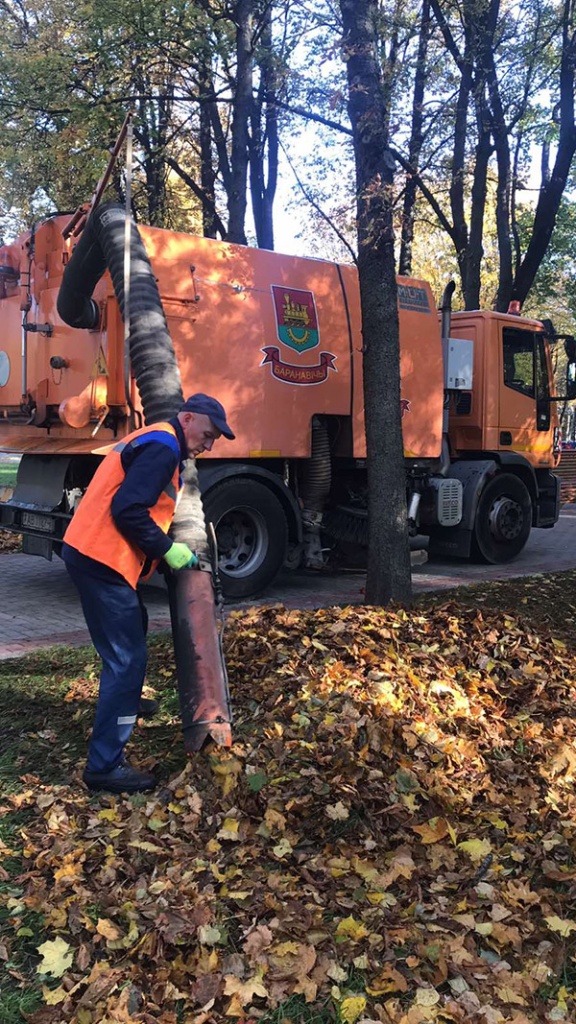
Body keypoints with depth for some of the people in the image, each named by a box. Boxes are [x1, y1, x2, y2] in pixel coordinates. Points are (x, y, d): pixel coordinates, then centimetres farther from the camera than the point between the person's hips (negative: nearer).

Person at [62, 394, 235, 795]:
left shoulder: (151, 441, 19)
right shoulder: (163, 446, -14)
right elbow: (127, 510, -23)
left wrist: (166, 546, 15)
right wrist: (167, 550, -14)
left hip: (95, 553, 11)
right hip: (101, 559, -11)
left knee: (134, 627, 31)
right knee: (127, 656, -10)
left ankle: (127, 700, 54)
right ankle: (105, 765, -6)